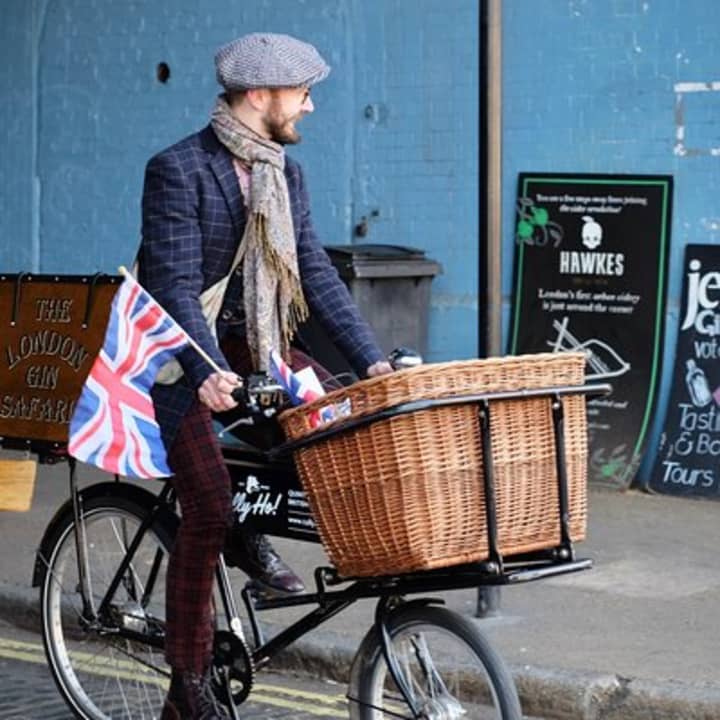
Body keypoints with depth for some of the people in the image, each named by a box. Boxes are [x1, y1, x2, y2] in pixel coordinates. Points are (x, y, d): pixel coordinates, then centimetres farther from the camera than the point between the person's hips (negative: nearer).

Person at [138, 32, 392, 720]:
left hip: (249, 341, 7)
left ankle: (253, 530, 7)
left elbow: (315, 272, 3)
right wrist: (209, 372, -37)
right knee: (208, 503, -16)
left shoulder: (285, 174, 5)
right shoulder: (177, 169, -17)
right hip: (180, 354, -7)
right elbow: (173, 283, -23)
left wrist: (369, 360, -7)